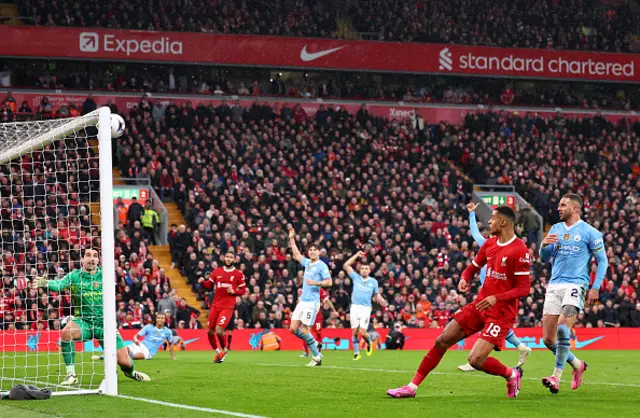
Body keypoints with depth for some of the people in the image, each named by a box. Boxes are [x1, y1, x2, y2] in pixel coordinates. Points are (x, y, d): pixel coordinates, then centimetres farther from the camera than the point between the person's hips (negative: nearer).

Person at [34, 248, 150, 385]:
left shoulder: (104, 274, 1)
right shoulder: (74, 276, -6)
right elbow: (59, 284, -23)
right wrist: (45, 283, -44)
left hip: (104, 323, 1)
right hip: (83, 321, -1)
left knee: (125, 362, -5)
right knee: (66, 332, -36)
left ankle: (130, 371, 37)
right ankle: (71, 374, -20)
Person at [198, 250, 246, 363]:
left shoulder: (239, 274, -1)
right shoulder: (217, 271, 7)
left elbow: (243, 290, 2)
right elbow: (209, 285, 12)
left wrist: (234, 291, -17)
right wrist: (203, 282, -8)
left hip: (228, 307, -4)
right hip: (215, 305, 4)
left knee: (219, 331, -16)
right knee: (210, 331, 4)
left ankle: (224, 349, 11)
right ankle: (217, 352, 26)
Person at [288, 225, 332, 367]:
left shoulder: (321, 266, -8)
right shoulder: (307, 263, 14)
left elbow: (329, 282, -15)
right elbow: (296, 255, 32)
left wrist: (315, 282, -27)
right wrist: (292, 239, 30)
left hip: (312, 302, -8)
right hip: (302, 301, 8)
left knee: (305, 331, -10)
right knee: (293, 329, 3)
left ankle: (316, 357, 1)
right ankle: (313, 344, 21)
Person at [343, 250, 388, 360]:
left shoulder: (373, 281, 8)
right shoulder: (356, 277, 8)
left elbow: (377, 294, 14)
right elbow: (346, 266, 3)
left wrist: (381, 300, -8)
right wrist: (356, 256, 1)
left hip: (366, 308, -1)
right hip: (355, 307, 1)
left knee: (362, 332, -12)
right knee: (355, 331, -1)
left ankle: (369, 342, 20)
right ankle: (356, 353, 10)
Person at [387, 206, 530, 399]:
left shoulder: (519, 250, -17)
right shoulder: (490, 244, 7)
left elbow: (524, 288, -17)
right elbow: (472, 268, 19)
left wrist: (496, 298, -27)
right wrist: (464, 279, -4)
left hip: (501, 312, -7)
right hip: (479, 304, 7)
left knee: (476, 360, -17)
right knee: (442, 341, 2)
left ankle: (512, 374, 12)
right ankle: (412, 387, 10)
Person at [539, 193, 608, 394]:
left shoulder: (589, 232, -1)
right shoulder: (555, 229, 14)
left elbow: (602, 261, 1)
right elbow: (544, 258, 17)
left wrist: (595, 288, -8)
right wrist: (544, 245, -6)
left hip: (575, 285, -6)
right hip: (554, 286, 6)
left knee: (562, 328, -26)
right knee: (548, 339, 2)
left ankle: (556, 377, -23)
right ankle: (577, 365, 25)